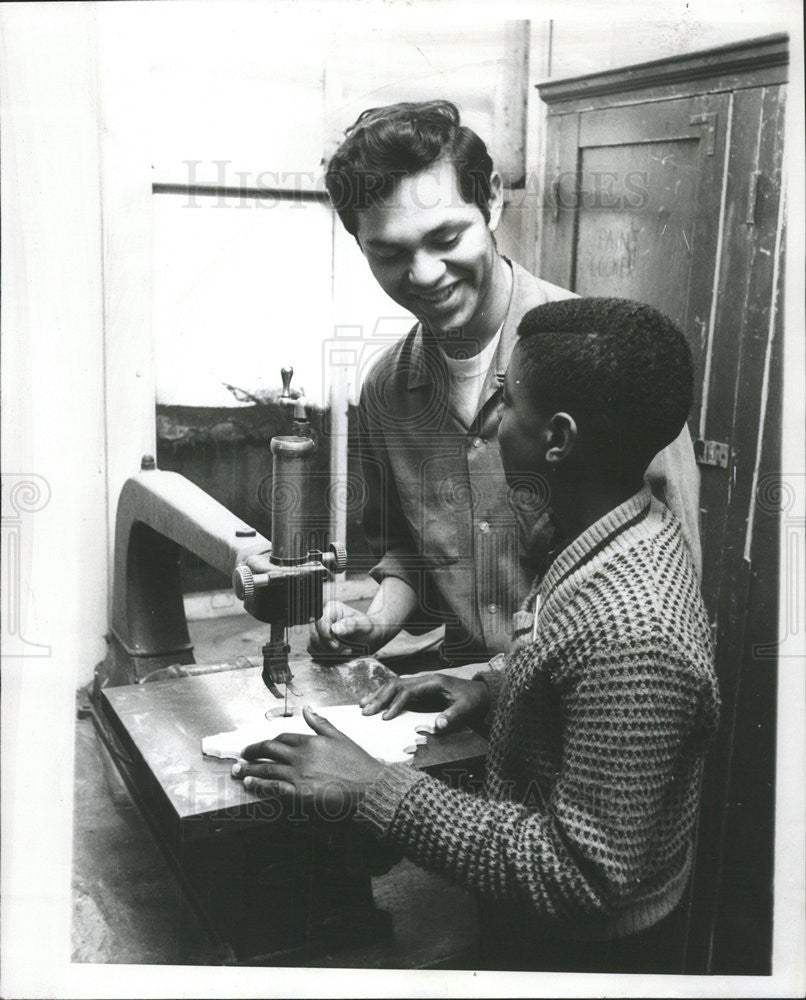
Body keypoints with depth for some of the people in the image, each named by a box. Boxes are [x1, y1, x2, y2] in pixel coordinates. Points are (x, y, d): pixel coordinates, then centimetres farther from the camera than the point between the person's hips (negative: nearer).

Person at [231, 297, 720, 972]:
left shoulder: (630, 632, -36)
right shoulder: (636, 531, -5)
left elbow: (587, 873, -31)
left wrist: (371, 788, -29)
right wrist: (491, 690, -4)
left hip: (581, 948, -8)